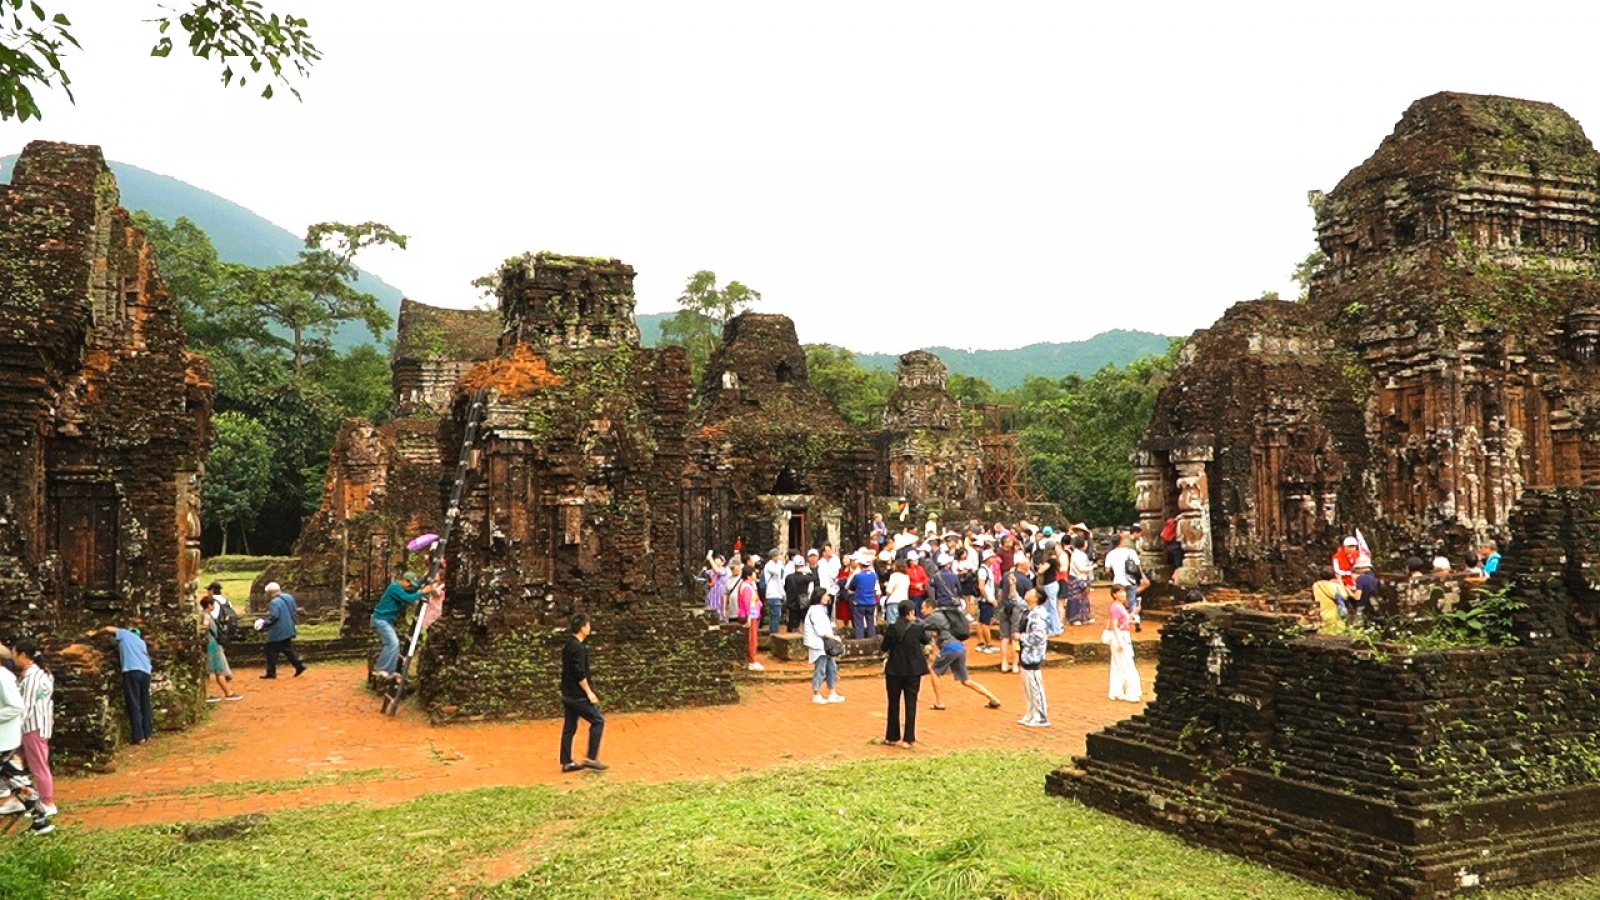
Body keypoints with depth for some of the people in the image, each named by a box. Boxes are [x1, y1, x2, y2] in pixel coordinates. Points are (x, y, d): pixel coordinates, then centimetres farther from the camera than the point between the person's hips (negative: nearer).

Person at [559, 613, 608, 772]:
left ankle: (566, 763, 17)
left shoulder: (569, 645, 11)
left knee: (569, 727, 12)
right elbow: (579, 673, -22)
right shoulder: (578, 647, -19)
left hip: (568, 693, 10)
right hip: (578, 695, -10)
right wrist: (589, 692, -15)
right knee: (598, 721, -1)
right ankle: (591, 758, 0)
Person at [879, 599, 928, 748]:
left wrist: (881, 648, 18)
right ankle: (909, 738, 4)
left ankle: (893, 737, 18)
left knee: (893, 704, 12)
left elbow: (883, 648, -4)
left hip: (894, 670, 0)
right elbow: (926, 641, 14)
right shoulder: (918, 627, -7)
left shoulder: (892, 628, -10)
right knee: (911, 704, 5)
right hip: (913, 670, 0)